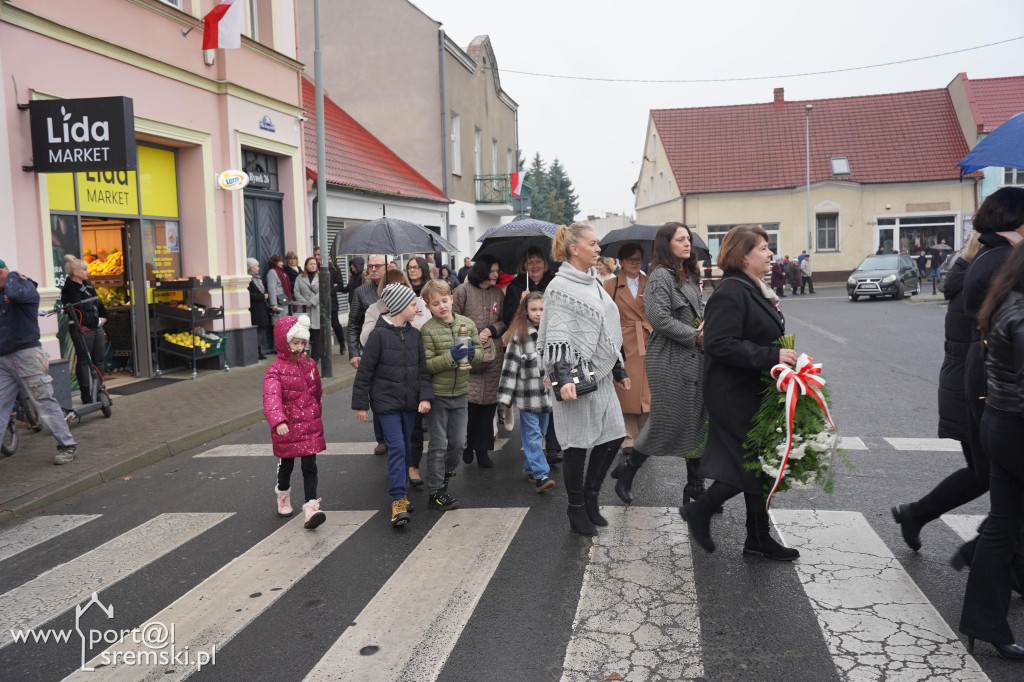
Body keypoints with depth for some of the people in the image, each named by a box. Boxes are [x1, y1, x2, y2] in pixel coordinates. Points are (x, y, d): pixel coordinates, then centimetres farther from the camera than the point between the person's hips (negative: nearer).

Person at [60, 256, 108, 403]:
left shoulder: (87, 285, 13)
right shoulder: (69, 290, -14)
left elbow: (98, 303, 19)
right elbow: (79, 314, -18)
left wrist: (103, 317, 7)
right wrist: (97, 321, -11)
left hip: (96, 327, 9)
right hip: (82, 330, -9)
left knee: (99, 359, 11)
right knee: (83, 361, -2)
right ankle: (86, 396, 3)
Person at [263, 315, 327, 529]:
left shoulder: (309, 364, 4)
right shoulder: (275, 371, -14)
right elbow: (271, 397, -29)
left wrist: (316, 414, 27)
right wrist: (278, 421, -45)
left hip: (310, 427, 3)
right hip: (287, 429, -3)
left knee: (309, 467, -2)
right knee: (286, 465, 16)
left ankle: (311, 508, -5)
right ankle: (283, 499, 41)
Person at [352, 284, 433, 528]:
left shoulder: (414, 334, 5)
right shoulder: (379, 335, -11)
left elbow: (422, 369, 7)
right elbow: (364, 371, -7)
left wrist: (425, 397, -5)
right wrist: (360, 404, -5)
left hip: (409, 401, 5)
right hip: (387, 401, -5)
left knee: (405, 448, 13)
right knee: (396, 448, -11)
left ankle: (400, 489, 30)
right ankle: (398, 501, -7)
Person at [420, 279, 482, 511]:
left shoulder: (467, 324, 3)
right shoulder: (428, 330, -10)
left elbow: (480, 355, 8)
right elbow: (426, 365, -15)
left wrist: (472, 353, -14)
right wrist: (450, 356, -26)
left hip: (461, 392, 4)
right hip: (437, 394, -4)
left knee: (458, 442, 13)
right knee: (438, 444, 0)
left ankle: (444, 475, 38)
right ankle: (436, 492, 10)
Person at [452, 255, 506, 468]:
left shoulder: (498, 293, 12)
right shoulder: (463, 290, -1)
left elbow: (505, 322, 14)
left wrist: (491, 330, -5)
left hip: (493, 355, 4)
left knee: (489, 402, 4)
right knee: (469, 401, -7)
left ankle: (482, 449, 15)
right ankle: (466, 444, 16)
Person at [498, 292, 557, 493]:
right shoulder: (519, 334, -8)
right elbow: (510, 365, -8)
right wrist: (505, 395, -11)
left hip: (547, 392, 5)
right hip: (527, 393, -5)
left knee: (540, 433, 13)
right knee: (532, 435, -5)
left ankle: (530, 467, 28)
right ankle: (540, 475, -6)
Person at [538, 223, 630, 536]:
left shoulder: (594, 283, 15)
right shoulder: (560, 287, -10)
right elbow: (556, 337, -18)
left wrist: (619, 369, 23)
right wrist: (562, 378, -28)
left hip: (600, 375, 8)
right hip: (577, 378, -8)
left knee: (613, 435, 9)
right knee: (577, 445, 0)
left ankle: (590, 497, 26)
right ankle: (576, 509, 16)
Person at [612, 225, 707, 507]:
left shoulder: (689, 277, 15)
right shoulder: (661, 276, -12)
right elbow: (660, 317, -21)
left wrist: (706, 324, 0)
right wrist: (694, 336, -16)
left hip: (695, 358, 9)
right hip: (670, 360, -8)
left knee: (697, 421, 9)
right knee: (667, 421, -3)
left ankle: (695, 486, 20)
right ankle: (627, 470, 17)